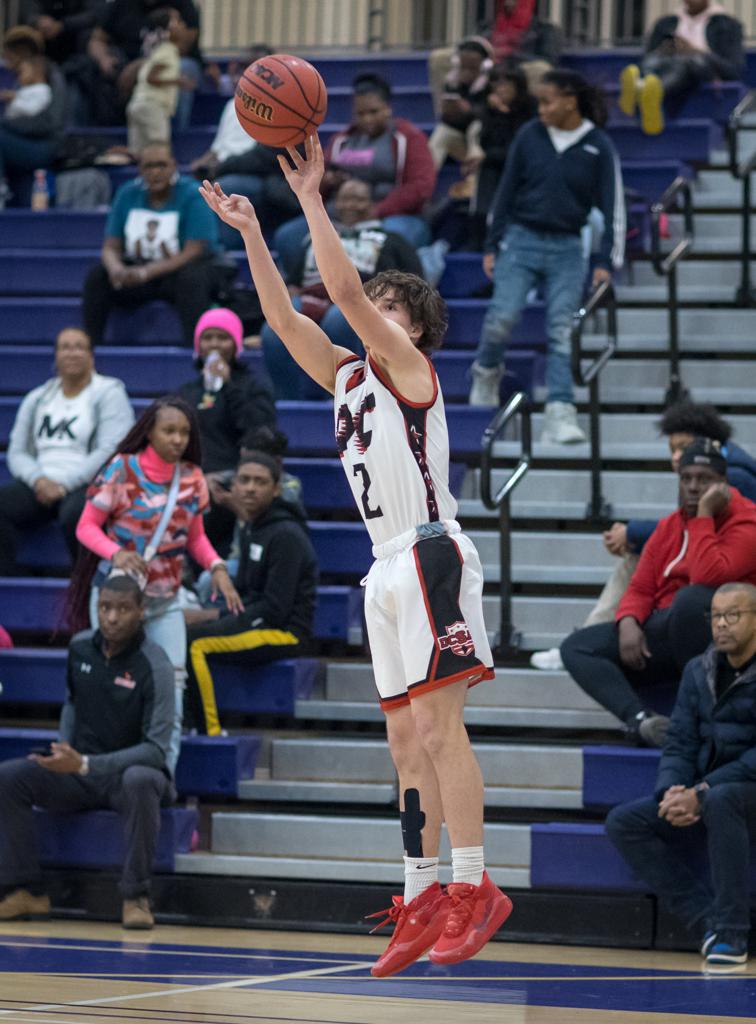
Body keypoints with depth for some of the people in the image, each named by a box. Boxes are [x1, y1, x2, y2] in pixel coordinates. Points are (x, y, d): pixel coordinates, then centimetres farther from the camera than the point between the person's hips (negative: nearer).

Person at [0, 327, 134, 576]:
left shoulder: (109, 394, 4)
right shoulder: (37, 399, 20)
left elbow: (110, 452, -8)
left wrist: (64, 485, -15)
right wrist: (39, 480, -8)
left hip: (88, 485, -5)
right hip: (40, 486, 5)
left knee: (74, 513, -39)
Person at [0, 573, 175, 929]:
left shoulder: (153, 666, -17)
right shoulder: (80, 647, 0)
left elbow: (156, 749, -22)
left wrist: (85, 765, -30)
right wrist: (63, 751, 2)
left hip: (129, 770, -5)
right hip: (77, 772, 5)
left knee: (140, 781, -41)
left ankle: (136, 897, -30)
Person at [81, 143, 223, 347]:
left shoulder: (192, 195, -12)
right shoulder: (128, 194, 2)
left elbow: (193, 252, -19)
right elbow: (111, 247, 2)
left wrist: (147, 272, -30)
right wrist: (116, 269, -24)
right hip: (137, 271, 4)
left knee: (191, 279, -37)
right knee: (96, 277, -20)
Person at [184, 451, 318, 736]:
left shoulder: (285, 536, -15)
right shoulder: (250, 528, 14)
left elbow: (274, 610, -18)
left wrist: (220, 617, -13)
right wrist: (216, 615, 1)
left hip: (285, 632, -9)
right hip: (259, 625, 9)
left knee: (192, 641, -25)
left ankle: (210, 735, -21)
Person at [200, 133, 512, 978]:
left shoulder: (410, 368, -2)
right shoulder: (348, 376, 18)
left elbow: (345, 289, -13)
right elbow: (284, 317, 14)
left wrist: (312, 199, -12)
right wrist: (250, 235, 7)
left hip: (431, 556, -9)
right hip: (389, 568, 9)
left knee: (438, 725, -14)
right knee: (406, 737, 6)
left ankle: (473, 890, -15)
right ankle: (422, 899, 6)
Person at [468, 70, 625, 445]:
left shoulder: (598, 146, -1)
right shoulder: (529, 135, 2)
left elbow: (613, 206, 2)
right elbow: (506, 191, 9)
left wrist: (606, 262, -4)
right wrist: (491, 246, 7)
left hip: (567, 249, -1)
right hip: (521, 241, 1)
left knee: (562, 331, -7)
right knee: (502, 318, -12)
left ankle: (560, 414, -9)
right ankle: (486, 372, 19)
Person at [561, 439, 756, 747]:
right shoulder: (669, 527, 17)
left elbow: (707, 578, -24)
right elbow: (640, 589, 13)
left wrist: (704, 516, -18)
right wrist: (628, 622, -9)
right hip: (662, 632, 7)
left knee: (691, 599, -40)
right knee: (576, 648, -8)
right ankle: (640, 720, -33)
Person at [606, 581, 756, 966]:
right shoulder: (698, 671, 11)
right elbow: (680, 744, 8)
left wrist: (701, 794, -24)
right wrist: (672, 793, -13)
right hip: (704, 799, 7)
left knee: (720, 800, -39)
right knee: (624, 823, -11)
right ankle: (708, 922, -18)